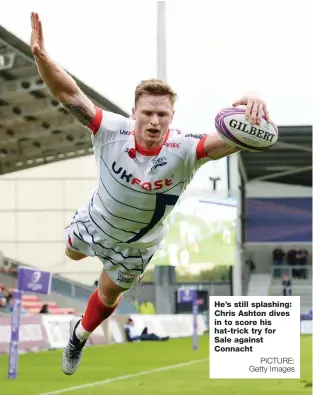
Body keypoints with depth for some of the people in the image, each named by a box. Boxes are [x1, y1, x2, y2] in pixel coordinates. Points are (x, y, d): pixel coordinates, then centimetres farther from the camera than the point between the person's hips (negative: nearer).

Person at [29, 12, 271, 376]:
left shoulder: (185, 151, -39)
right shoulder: (112, 130, -36)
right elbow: (68, 94, -41)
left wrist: (252, 107, -75)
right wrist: (41, 57, -60)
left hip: (136, 246, -1)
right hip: (94, 222, 1)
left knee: (107, 297, 24)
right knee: (73, 254, 35)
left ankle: (79, 336, 57)